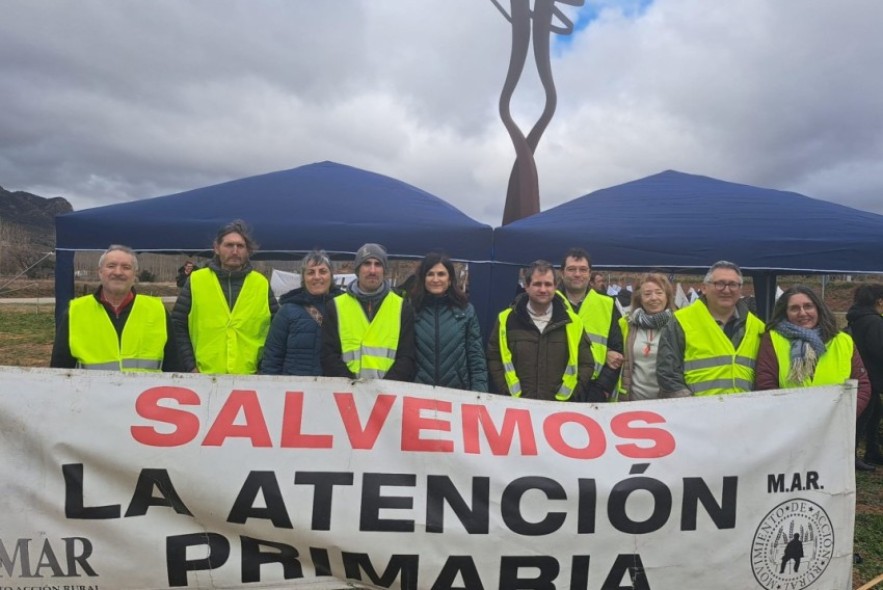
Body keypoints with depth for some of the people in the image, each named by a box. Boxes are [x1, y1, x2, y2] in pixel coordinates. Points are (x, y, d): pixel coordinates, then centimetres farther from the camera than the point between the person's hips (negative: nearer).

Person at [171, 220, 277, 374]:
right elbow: (178, 325, 5)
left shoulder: (261, 284, 5)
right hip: (204, 377, 0)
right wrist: (190, 367, -2)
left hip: (250, 378, 1)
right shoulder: (196, 280, 3)